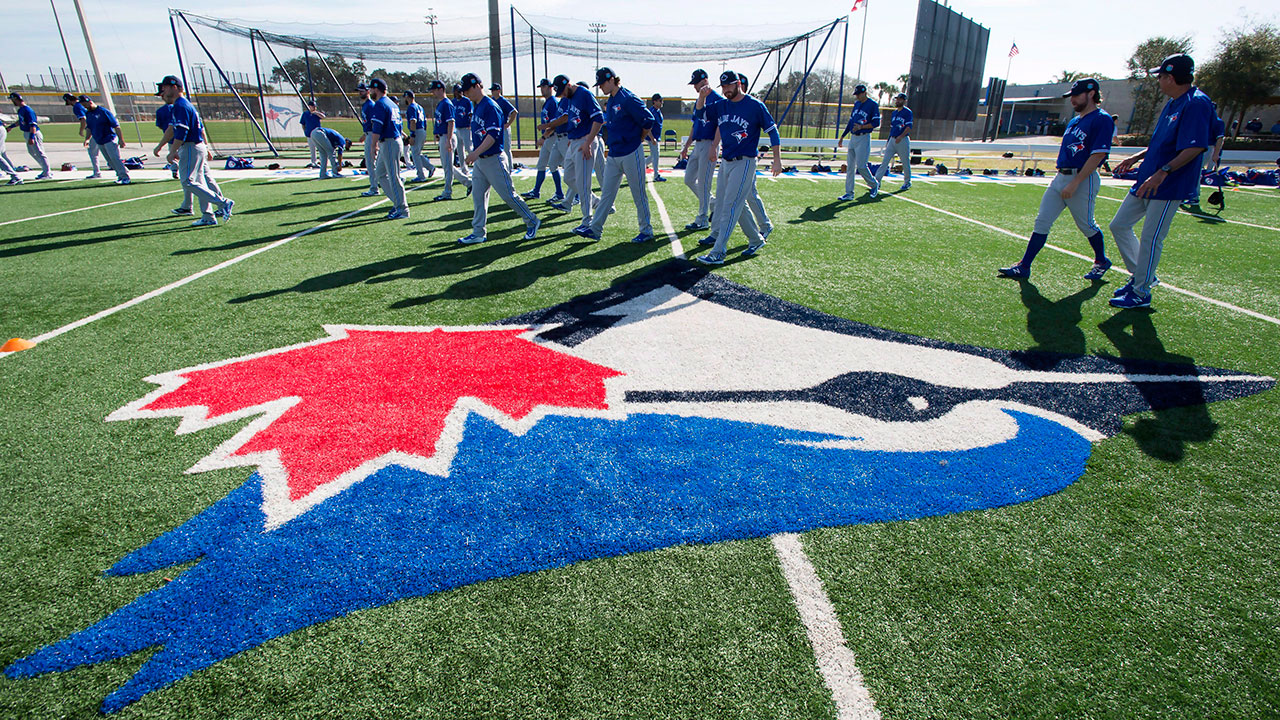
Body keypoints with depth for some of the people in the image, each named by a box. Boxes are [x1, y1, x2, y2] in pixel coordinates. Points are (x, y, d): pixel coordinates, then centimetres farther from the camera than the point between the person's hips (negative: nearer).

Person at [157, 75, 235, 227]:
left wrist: (172, 152, -19)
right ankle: (208, 217, 10)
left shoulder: (180, 105, -12)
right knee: (199, 182, 10)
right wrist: (206, 148, 25)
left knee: (188, 182, -12)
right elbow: (201, 128, 22)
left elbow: (181, 132, -21)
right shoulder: (187, 104, 19)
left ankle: (223, 202, -16)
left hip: (190, 148, -10)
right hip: (199, 147, 10)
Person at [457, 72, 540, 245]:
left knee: (508, 195, -3)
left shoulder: (490, 106, -15)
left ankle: (532, 222, 13)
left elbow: (493, 135, -24)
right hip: (479, 160, 9)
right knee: (478, 196, 8)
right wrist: (475, 154, 17)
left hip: (493, 159, -9)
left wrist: (476, 153, -32)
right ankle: (478, 233, 13)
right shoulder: (475, 107, 14)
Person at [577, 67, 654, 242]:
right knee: (607, 193, 9)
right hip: (613, 154, 8)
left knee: (639, 194, 1)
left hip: (631, 154, -8)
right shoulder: (610, 102, 13)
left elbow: (648, 120, -14)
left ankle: (646, 231, 11)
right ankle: (595, 229, 12)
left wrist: (639, 139, -3)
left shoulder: (628, 99, -13)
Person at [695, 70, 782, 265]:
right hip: (726, 161, 7)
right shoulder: (721, 106, 10)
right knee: (738, 205, 12)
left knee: (730, 206, -11)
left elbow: (772, 130, -5)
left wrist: (777, 159, -9)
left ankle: (718, 253, -14)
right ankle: (756, 240, 29)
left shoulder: (755, 106, -8)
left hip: (744, 162, -7)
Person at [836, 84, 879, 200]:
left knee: (861, 166, -10)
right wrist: (842, 136, 20)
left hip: (864, 138, -7)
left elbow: (876, 123, -11)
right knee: (850, 166, 4)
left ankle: (875, 185, 13)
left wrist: (861, 126, -23)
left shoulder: (873, 105, -7)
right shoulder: (857, 104, 15)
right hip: (853, 138, 7)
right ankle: (849, 193, 6)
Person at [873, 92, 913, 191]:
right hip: (892, 139, 6)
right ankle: (877, 181, -6)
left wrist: (900, 137, -27)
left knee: (905, 162, 3)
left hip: (903, 140, -6)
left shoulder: (907, 112, -6)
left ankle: (907, 182, 16)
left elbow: (909, 127, -14)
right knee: (885, 161, -3)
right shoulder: (894, 112, 16)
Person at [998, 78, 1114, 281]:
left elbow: (1098, 155, -17)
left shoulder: (1101, 120, -10)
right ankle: (1024, 267, 0)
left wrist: (1075, 183, -22)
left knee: (1086, 225, 5)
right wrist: (1061, 178, 18)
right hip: (1060, 177, 8)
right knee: (1041, 222, 0)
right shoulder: (1074, 121, 17)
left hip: (1083, 179, -8)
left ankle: (1101, 261, 28)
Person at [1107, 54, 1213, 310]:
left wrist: (1163, 171, -31)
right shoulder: (1172, 104, 14)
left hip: (1170, 186, -10)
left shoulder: (1197, 103, -16)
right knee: (1119, 225, 12)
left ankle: (1141, 293, 6)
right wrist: (1136, 158, 20)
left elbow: (1196, 147, -24)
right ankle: (1142, 276, 24)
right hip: (1146, 182, 10)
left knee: (1150, 238, -5)